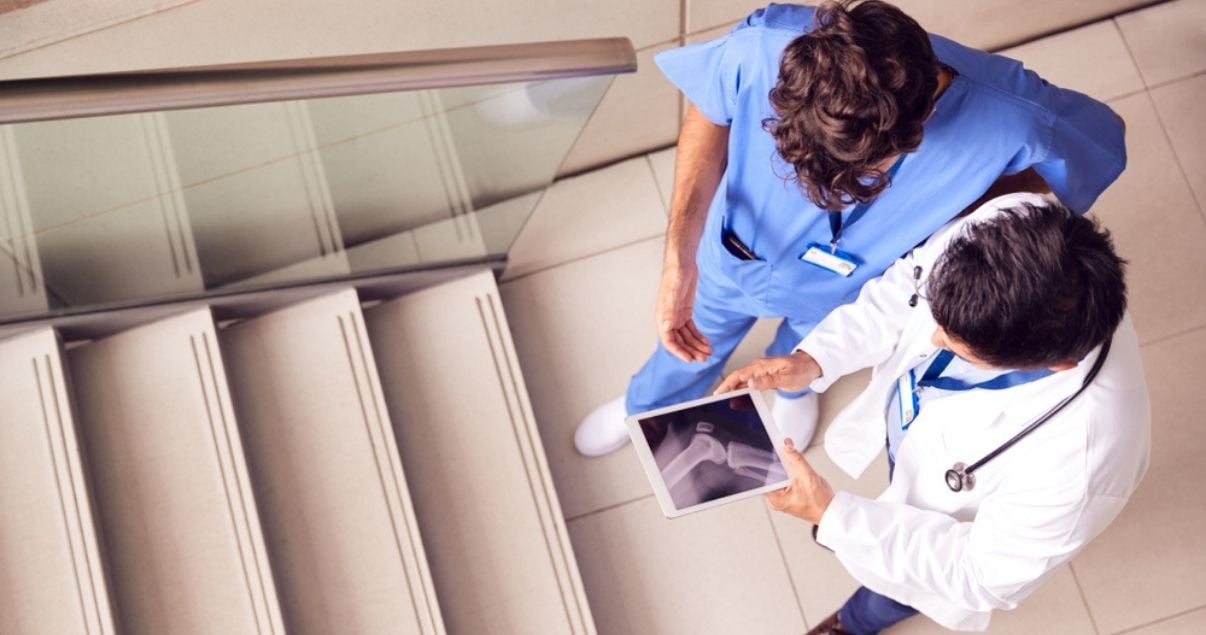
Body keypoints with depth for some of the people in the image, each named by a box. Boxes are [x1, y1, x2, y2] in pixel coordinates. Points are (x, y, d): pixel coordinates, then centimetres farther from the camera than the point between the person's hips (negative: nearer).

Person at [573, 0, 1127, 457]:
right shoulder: (764, 47, -44)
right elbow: (710, 114, -20)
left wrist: (978, 210, -32)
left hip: (844, 291, 1)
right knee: (693, 345, 32)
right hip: (732, 257, 0)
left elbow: (1101, 135, -20)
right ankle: (648, 407, 68)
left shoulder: (1008, 123, -44)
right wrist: (679, 262, -29)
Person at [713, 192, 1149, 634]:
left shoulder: (1079, 454, -48)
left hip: (956, 538, -3)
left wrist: (830, 514, -29)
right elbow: (906, 285, -14)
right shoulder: (1009, 223, -36)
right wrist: (814, 359, -27)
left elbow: (982, 573, -28)